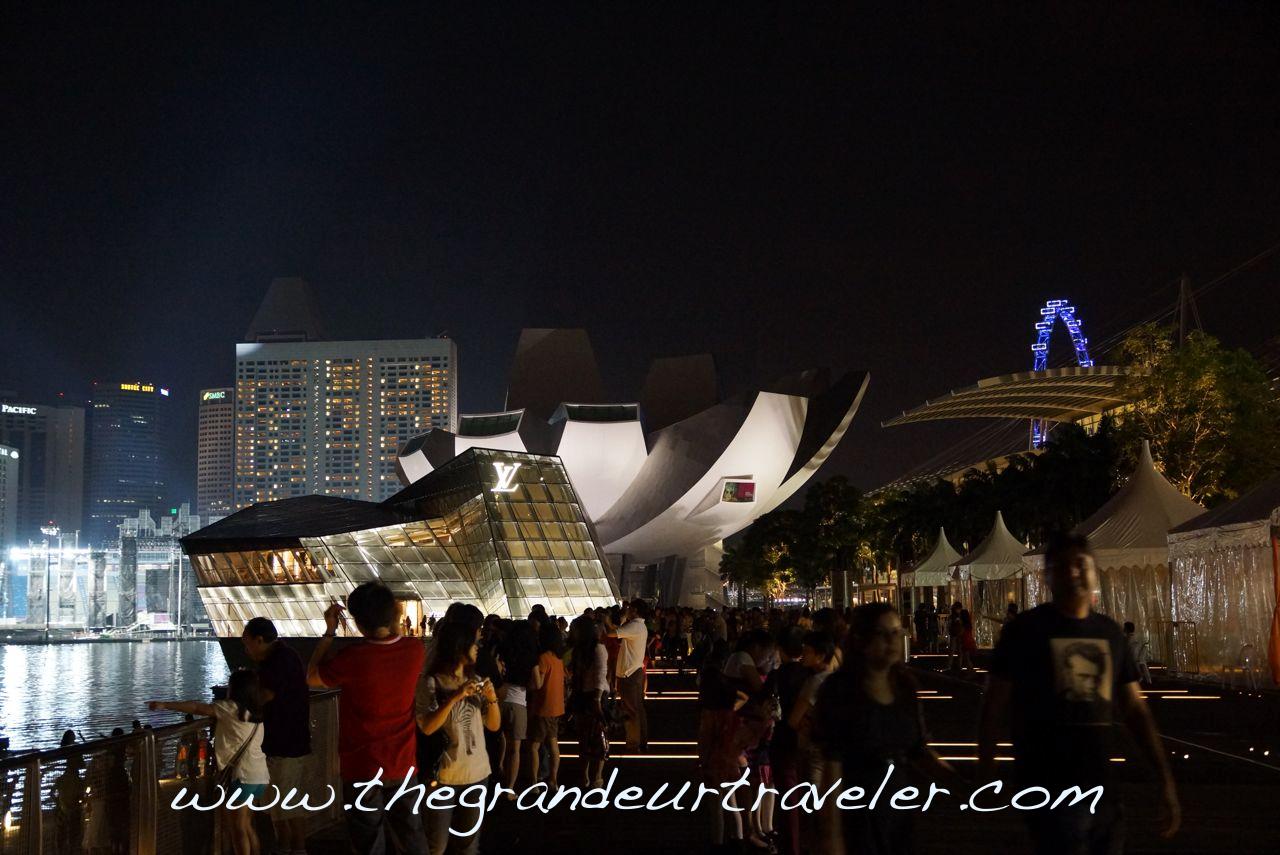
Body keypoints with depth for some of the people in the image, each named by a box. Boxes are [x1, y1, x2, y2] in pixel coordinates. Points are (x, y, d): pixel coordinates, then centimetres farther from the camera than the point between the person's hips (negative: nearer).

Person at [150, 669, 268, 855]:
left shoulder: (232, 708, -8)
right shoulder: (257, 712, 13)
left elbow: (197, 708, -7)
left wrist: (164, 705, -4)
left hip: (242, 775, -8)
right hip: (260, 775, 8)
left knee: (237, 828, -3)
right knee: (246, 826, 16)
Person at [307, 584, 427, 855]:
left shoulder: (352, 658, -24)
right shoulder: (414, 650, -11)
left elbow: (312, 678, -4)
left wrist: (330, 631, -2)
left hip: (362, 766, -4)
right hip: (403, 764, 4)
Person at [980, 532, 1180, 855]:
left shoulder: (1110, 633, 11)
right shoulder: (1026, 629, -3)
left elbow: (1135, 710, 13)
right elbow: (994, 706, -1)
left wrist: (1165, 778, 7)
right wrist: (985, 776, -4)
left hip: (1103, 788, 5)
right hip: (1049, 789, -5)